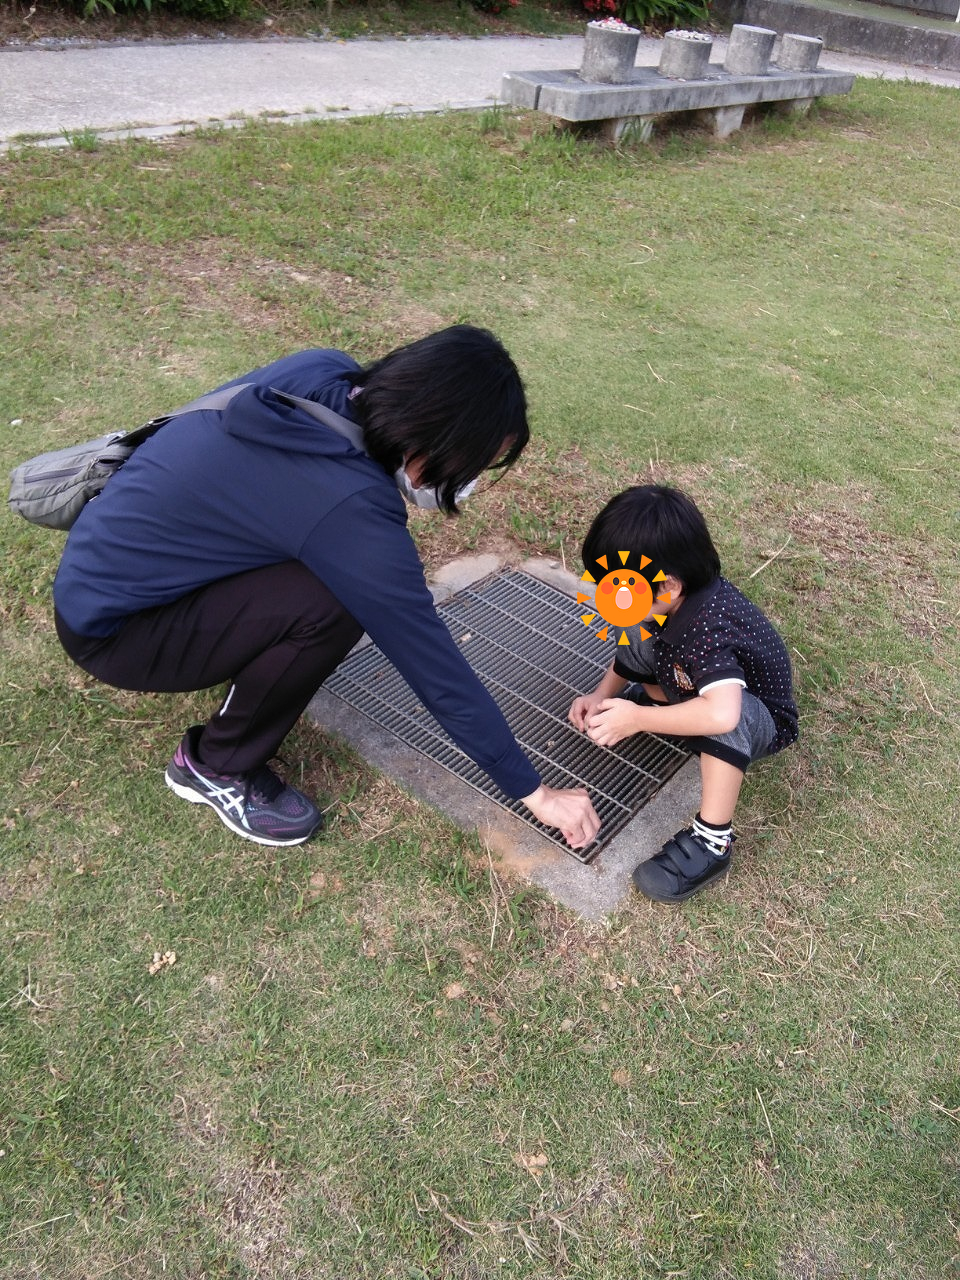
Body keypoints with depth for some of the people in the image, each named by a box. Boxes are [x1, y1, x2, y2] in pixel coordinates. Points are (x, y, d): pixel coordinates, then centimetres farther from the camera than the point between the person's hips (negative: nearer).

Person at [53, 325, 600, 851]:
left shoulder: (323, 371, -11)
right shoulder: (350, 507, -33)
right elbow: (437, 669, -25)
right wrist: (535, 792, -13)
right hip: (108, 628, -7)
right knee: (333, 607, -25)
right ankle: (216, 767, -2)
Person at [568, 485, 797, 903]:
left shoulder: (707, 629, -39)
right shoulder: (676, 595, -16)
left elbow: (721, 713, -55)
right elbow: (630, 650, 3)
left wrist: (636, 718, -42)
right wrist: (602, 695, -11)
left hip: (759, 722, -7)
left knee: (731, 716, -42)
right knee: (635, 638, -6)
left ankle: (712, 844, -27)